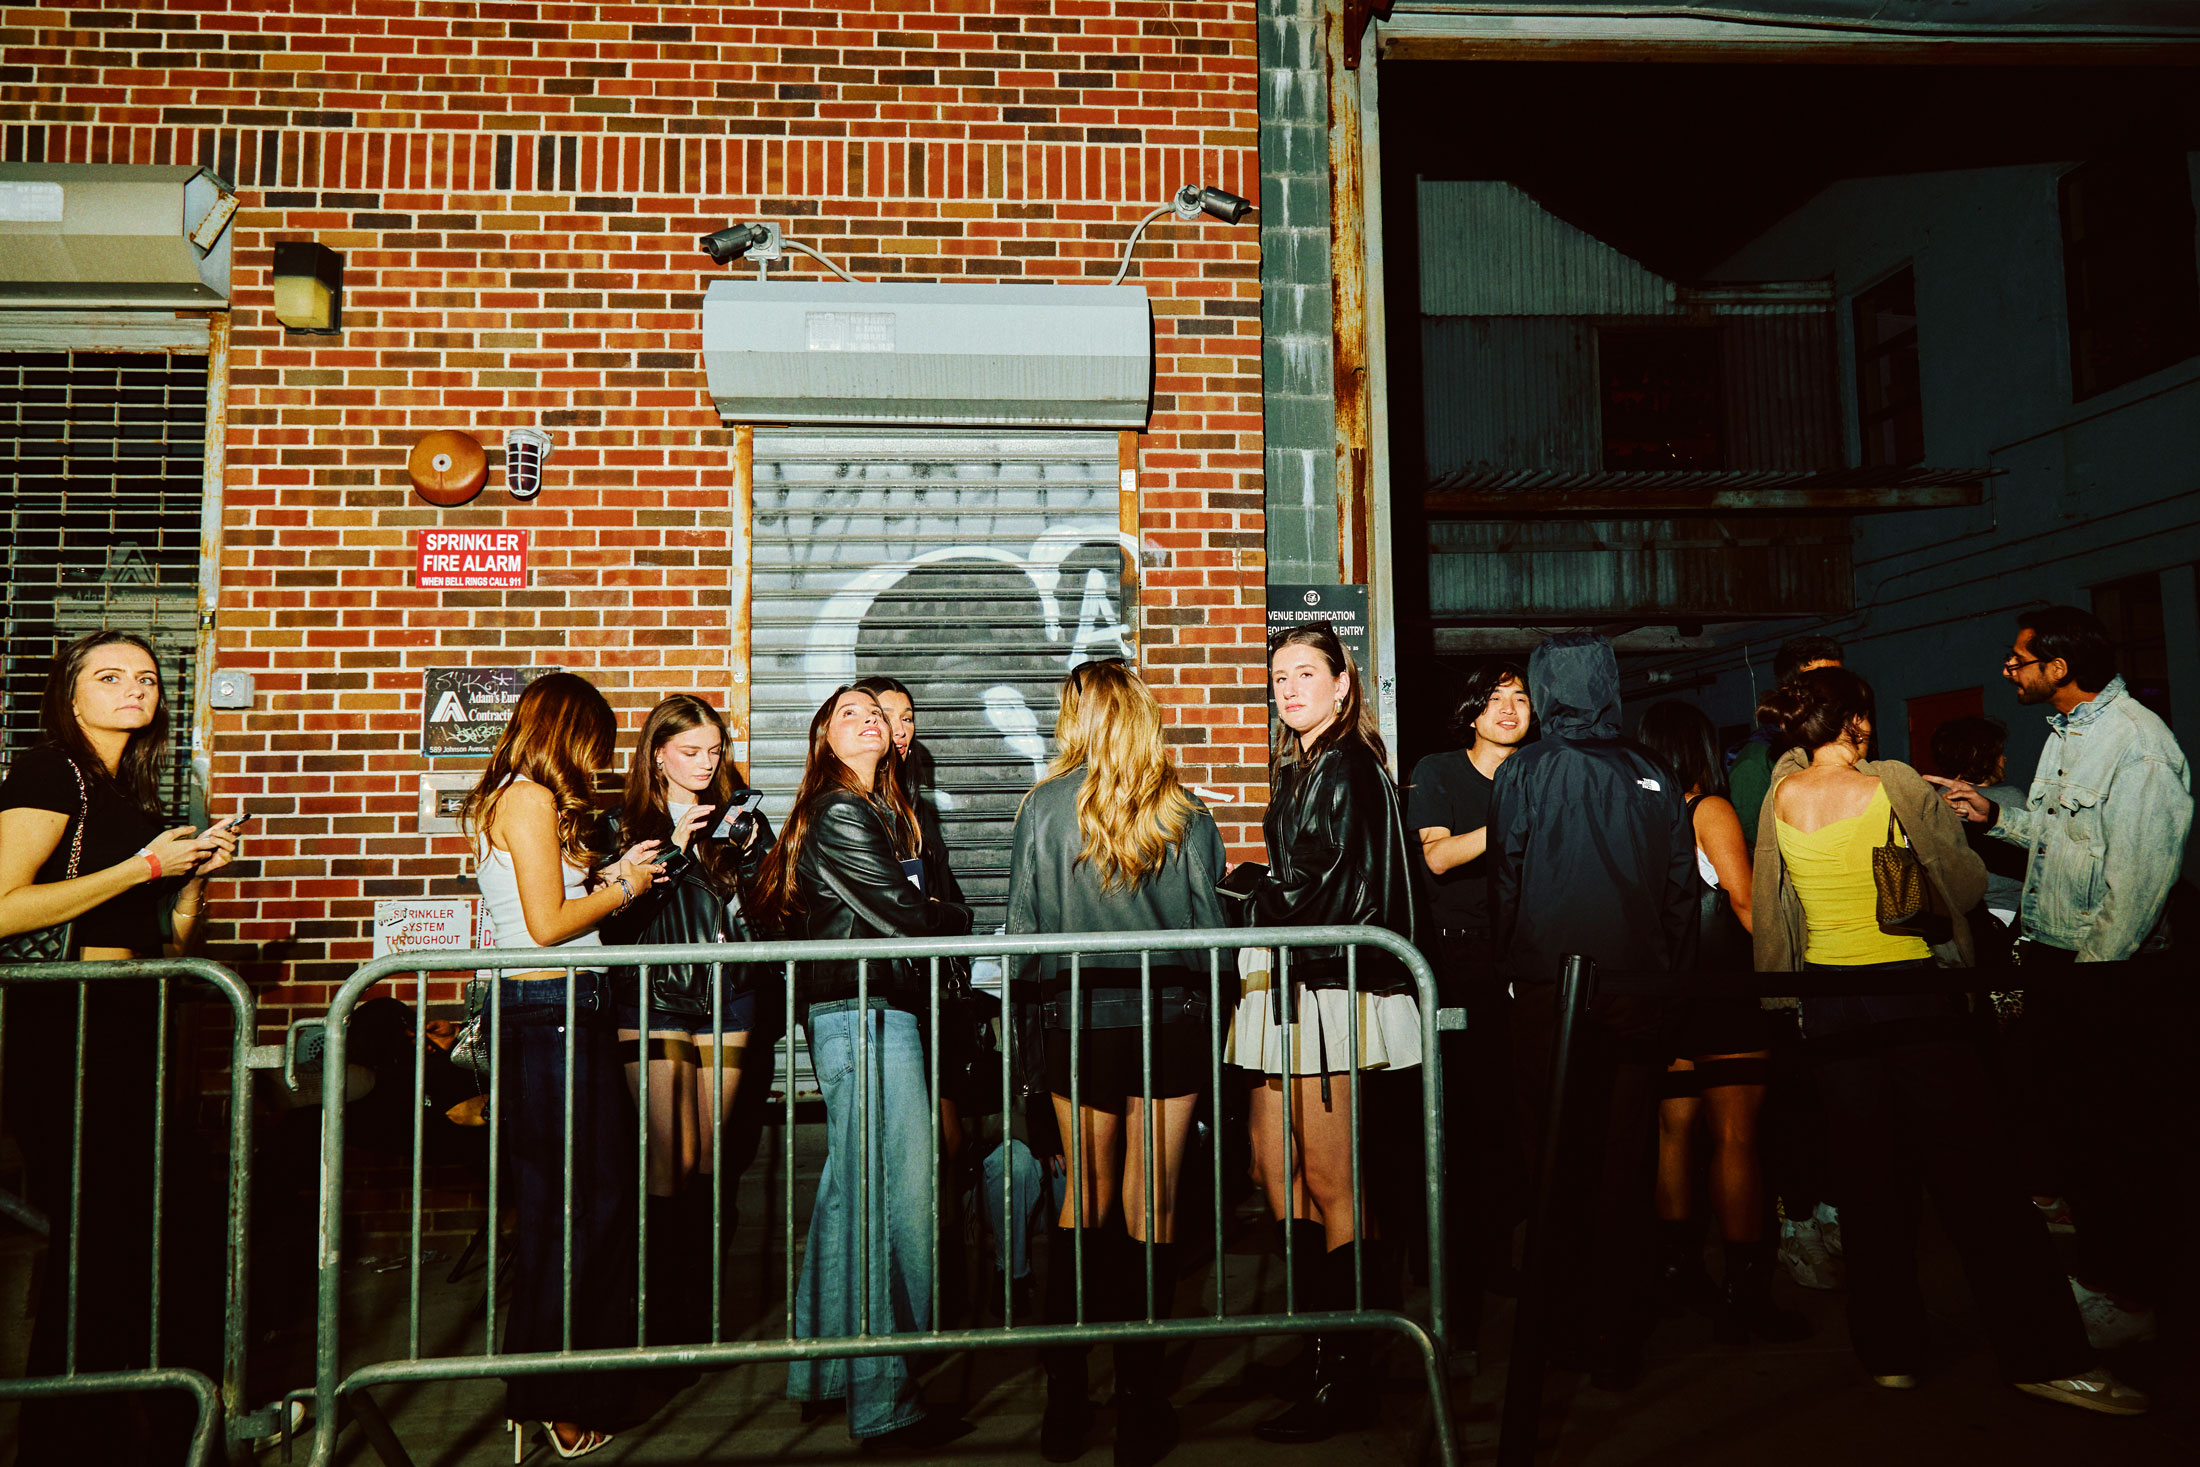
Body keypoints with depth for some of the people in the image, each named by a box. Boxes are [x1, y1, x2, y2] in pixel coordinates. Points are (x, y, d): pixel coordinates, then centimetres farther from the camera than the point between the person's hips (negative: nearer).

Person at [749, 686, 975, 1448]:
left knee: (851, 1194, 15)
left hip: (868, 1010, 10)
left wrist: (935, 918, 0)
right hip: (864, 1010, -10)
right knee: (896, 1194, -8)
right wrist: (968, 924, 2)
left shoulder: (878, 812, 20)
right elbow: (899, 913, -13)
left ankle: (824, 1375, 27)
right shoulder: (839, 815, -10)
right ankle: (883, 1399, 1)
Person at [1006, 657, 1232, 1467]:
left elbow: (1024, 923, -3)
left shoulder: (1045, 806, -4)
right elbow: (1210, 923, 1)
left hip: (1079, 1017, 0)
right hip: (1171, 1015, 0)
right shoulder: (1186, 812, 0)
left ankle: (1065, 1399, 16)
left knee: (1086, 1196, 13)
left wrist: (1041, 990, 14)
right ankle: (1140, 1402, 14)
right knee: (1150, 1204, 7)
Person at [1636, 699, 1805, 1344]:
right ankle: (1745, 1287, 1)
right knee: (1735, 1138, -2)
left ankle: (1679, 1267, 20)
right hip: (1721, 991, -5)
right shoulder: (1710, 810, -7)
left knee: (1674, 1129, 12)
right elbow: (1745, 899, -12)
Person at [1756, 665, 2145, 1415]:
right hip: (1911, 990, -3)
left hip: (1829, 999, 4)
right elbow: (1968, 881, -1)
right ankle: (2044, 1356, 9)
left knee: (1867, 1178, 10)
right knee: (1973, 1173, 3)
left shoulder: (1783, 794, -1)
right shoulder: (1896, 785, -10)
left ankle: (1891, 1352, 18)